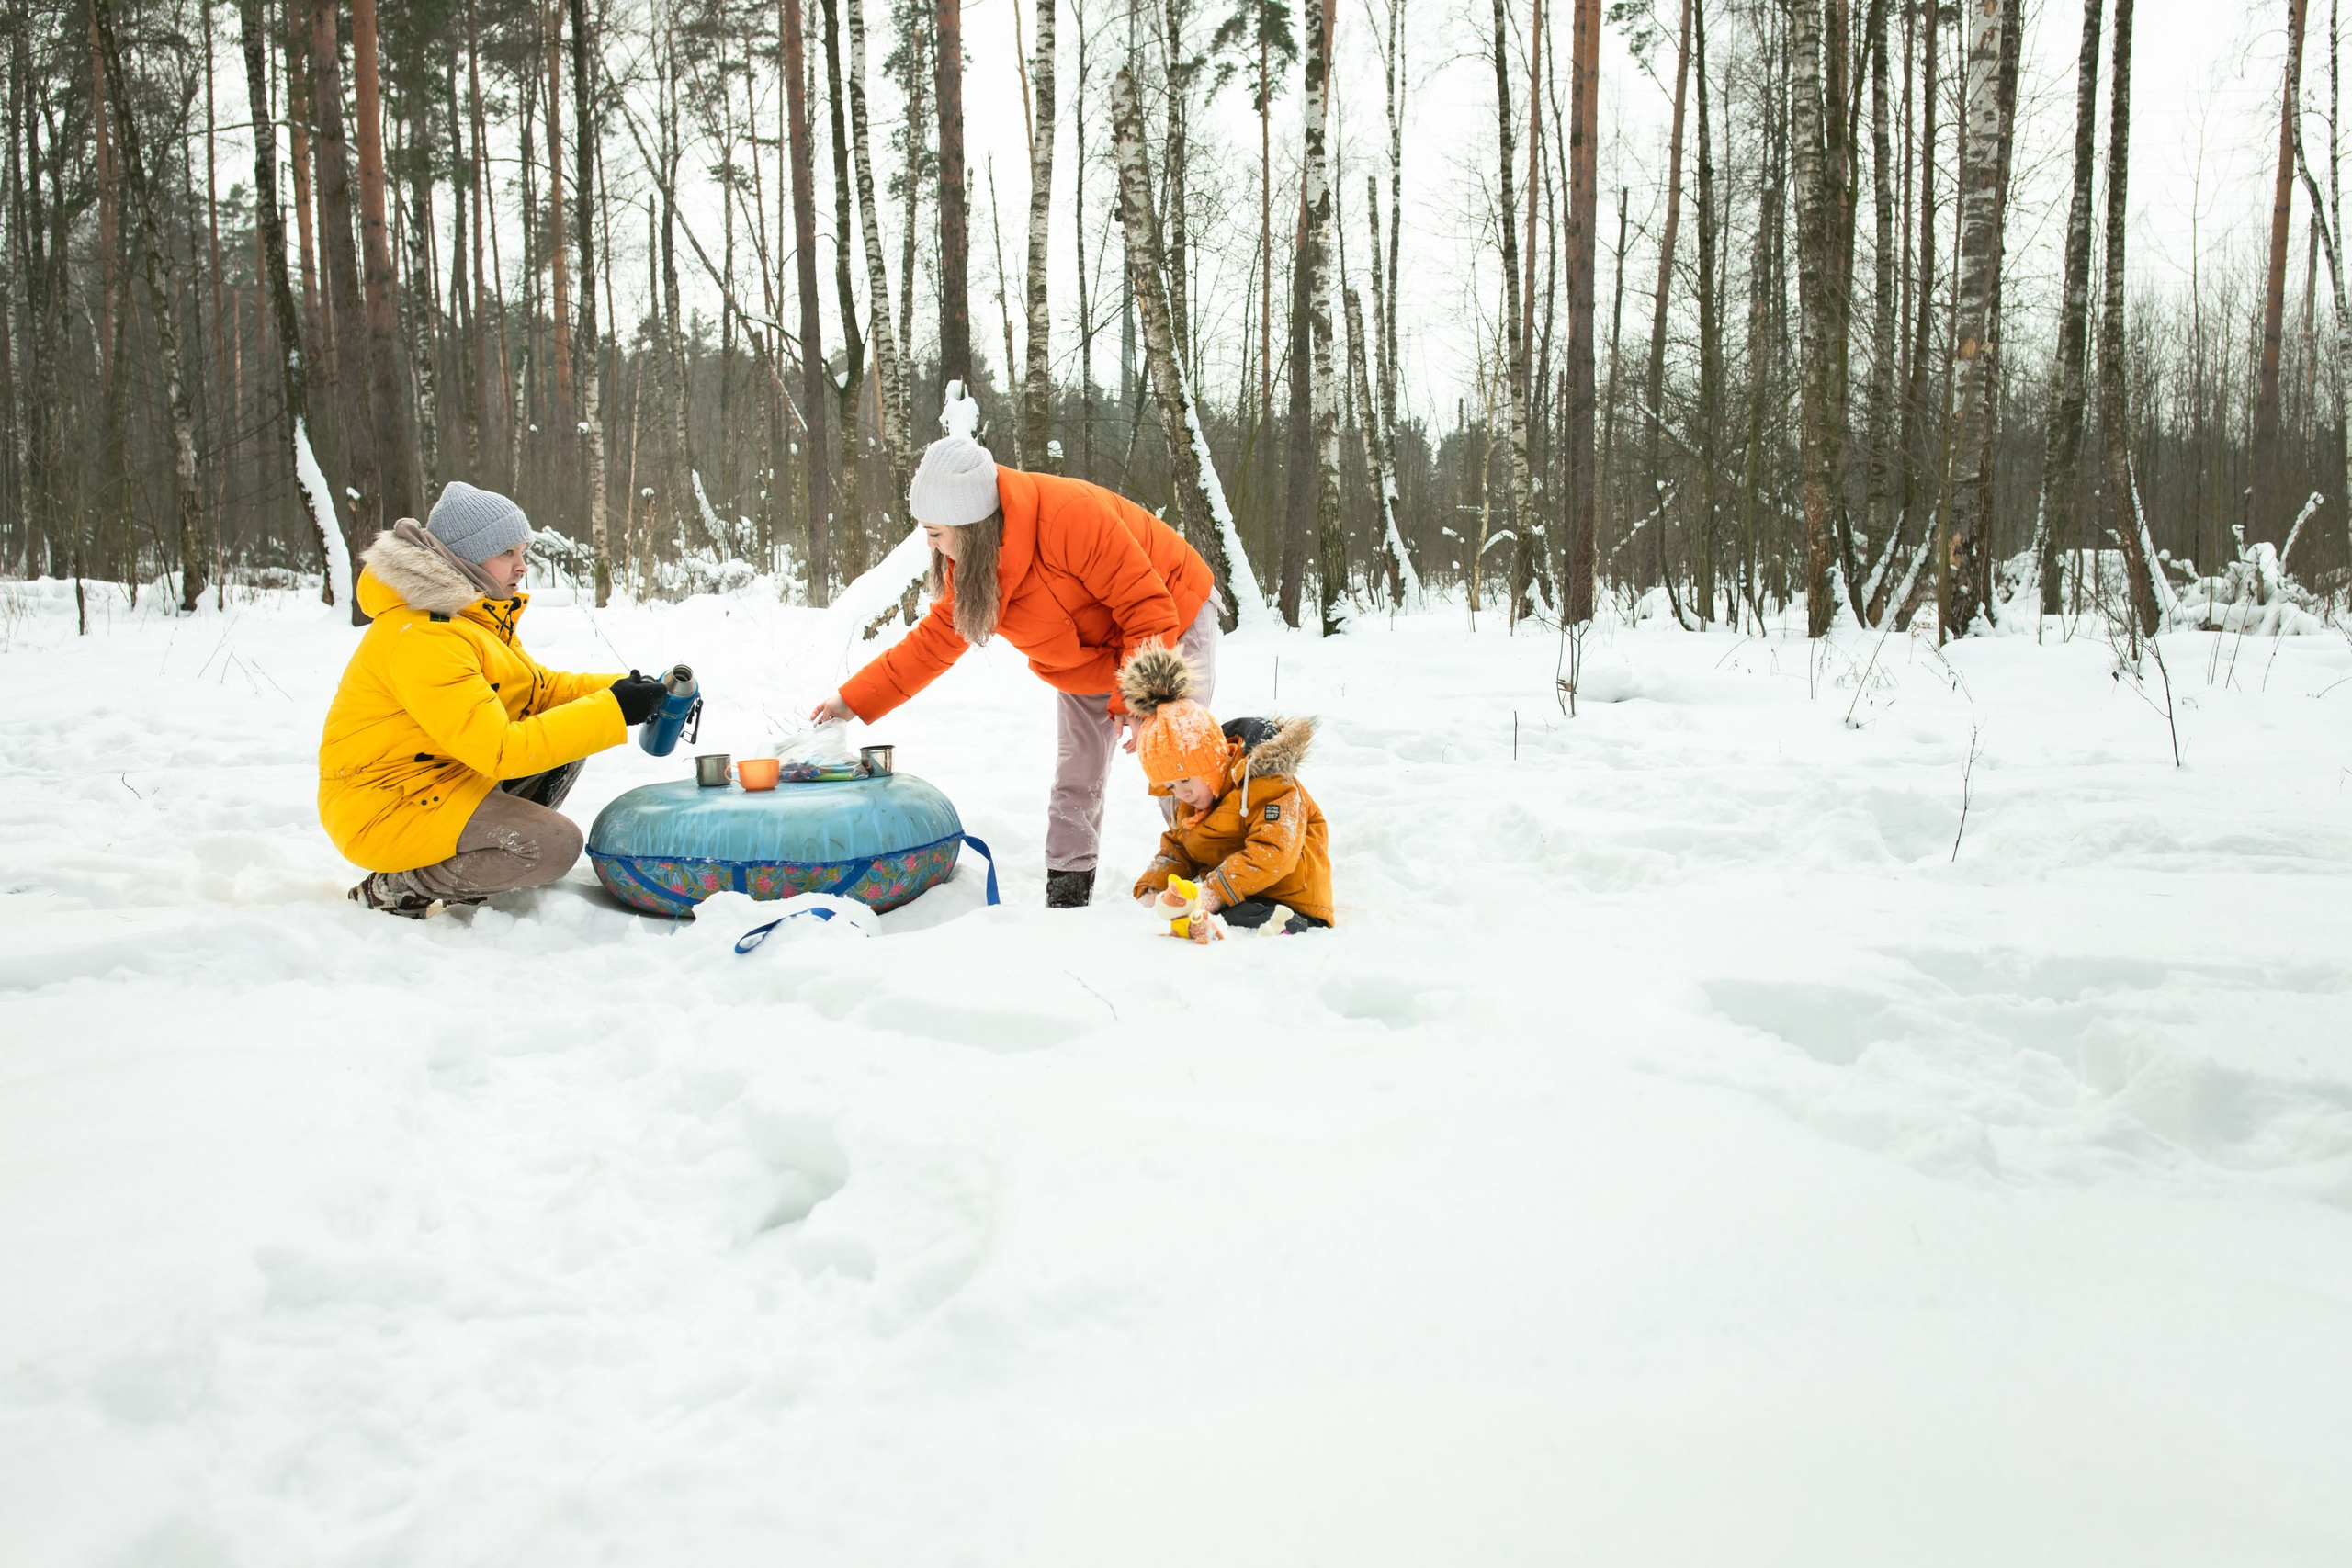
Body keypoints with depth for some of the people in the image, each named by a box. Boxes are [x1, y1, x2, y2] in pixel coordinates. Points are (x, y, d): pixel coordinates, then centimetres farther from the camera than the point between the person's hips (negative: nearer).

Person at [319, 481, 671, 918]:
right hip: (381, 809, -10)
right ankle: (391, 891, -8)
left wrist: (620, 689, -7)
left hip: (442, 775, 10)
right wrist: (611, 711, -28)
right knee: (555, 845, -22)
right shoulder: (423, 637, -26)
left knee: (564, 735, 6)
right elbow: (499, 751, -30)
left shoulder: (474, 613, 6)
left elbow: (537, 687, 10)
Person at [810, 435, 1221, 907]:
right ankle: (1065, 902, 12)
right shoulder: (967, 567, -13)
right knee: (1075, 783, 4)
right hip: (1089, 664, 6)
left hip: (1175, 624, -6)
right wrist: (853, 700, -6)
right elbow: (932, 642, -2)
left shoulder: (1072, 515, -38)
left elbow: (1149, 607, -32)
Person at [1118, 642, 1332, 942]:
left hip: (1290, 904, -9)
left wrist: (1211, 895, -35)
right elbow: (1176, 848, 20)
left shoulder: (1265, 783, -17)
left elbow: (1273, 854, -28)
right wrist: (1151, 889, -4)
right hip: (1229, 900, 9)